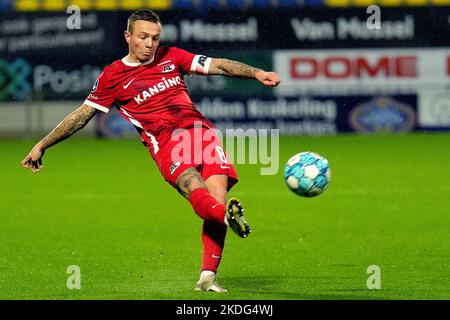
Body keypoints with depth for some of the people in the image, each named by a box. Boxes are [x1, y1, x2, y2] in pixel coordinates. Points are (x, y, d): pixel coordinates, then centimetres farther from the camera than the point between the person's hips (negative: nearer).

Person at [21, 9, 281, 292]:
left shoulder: (171, 57, 19)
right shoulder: (113, 77, 12)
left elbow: (218, 66, 16)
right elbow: (81, 116, 20)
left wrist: (256, 73, 1)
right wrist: (41, 146, 22)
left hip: (200, 129, 3)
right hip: (165, 142, -3)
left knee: (217, 197, -18)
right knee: (194, 188, -32)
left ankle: (207, 278, -21)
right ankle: (228, 215, -64)